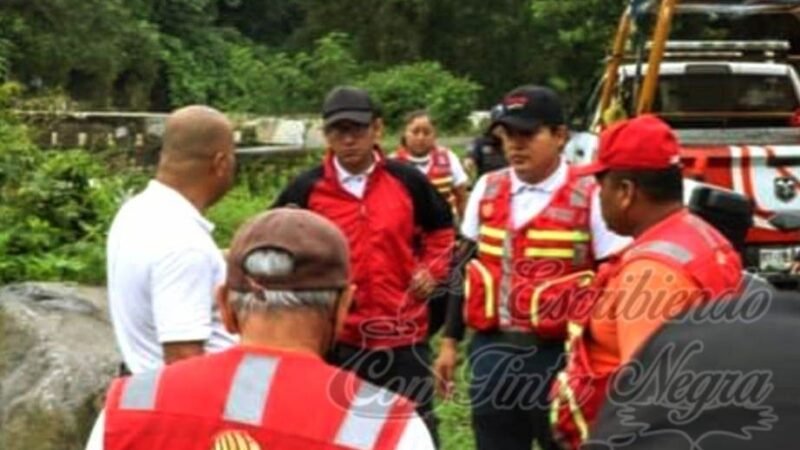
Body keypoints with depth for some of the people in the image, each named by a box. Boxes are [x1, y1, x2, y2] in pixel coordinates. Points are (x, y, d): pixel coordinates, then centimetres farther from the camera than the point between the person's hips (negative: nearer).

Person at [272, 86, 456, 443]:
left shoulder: (408, 181, 0)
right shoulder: (306, 189, -4)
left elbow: (441, 231, 17)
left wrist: (432, 269, 2)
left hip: (403, 333, 1)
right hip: (336, 337, 0)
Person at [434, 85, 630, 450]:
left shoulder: (590, 198, -9)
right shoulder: (487, 190, 6)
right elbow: (466, 270, 14)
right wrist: (450, 341, 13)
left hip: (560, 355, -5)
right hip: (492, 351, 5)